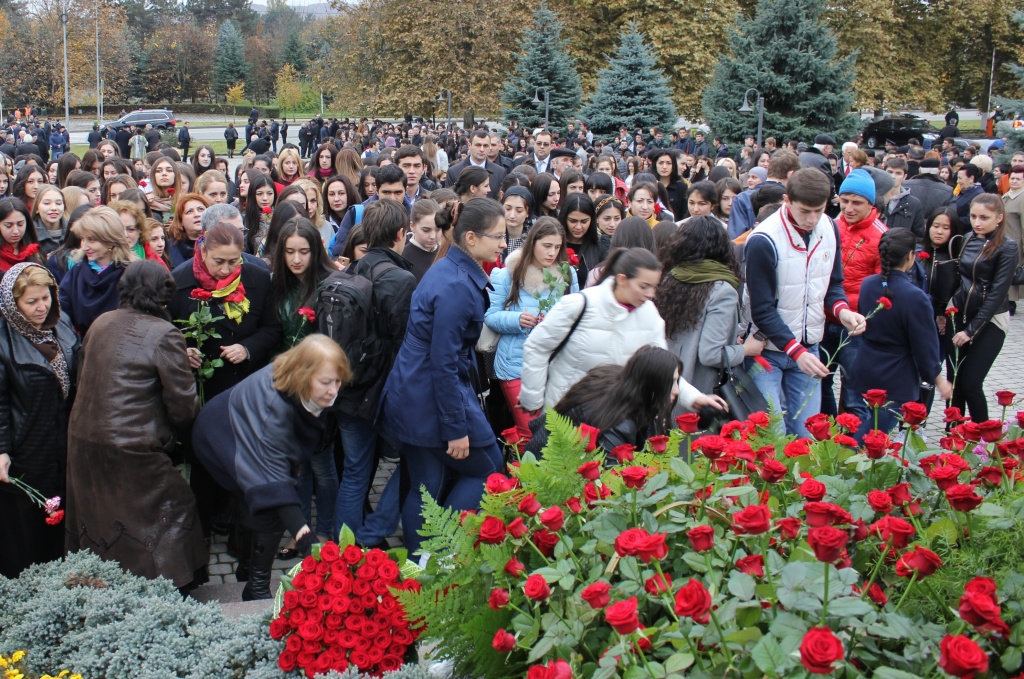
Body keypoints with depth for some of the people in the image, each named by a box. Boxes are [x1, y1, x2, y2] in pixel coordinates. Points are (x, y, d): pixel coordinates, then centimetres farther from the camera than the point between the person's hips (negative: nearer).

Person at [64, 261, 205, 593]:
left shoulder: (100, 324, 6)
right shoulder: (163, 334, -14)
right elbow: (183, 404, -11)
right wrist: (173, 430, 8)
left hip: (82, 439, 7)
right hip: (129, 449, -7)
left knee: (99, 518, 22)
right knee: (174, 506, 9)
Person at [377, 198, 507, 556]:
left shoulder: (448, 270, 9)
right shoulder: (457, 286, -21)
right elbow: (444, 361, -22)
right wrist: (456, 428, -19)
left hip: (411, 395, 9)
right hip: (433, 399, -9)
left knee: (426, 488, 14)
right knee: (488, 469, 7)